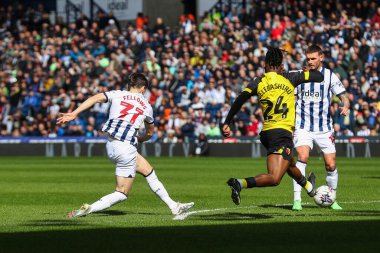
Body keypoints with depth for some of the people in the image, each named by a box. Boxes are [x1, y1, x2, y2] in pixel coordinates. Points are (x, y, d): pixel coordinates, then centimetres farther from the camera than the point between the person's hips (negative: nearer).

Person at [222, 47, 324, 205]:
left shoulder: (259, 82, 5)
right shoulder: (289, 79, 1)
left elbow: (240, 99, -8)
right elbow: (319, 77, 5)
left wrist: (227, 123, -6)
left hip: (266, 133, 6)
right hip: (282, 133, -6)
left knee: (290, 165, 32)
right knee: (274, 179, -14)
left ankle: (309, 187, 57)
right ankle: (240, 183, -34)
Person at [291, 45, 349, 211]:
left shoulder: (330, 76, -1)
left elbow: (343, 97, -1)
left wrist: (345, 107, -23)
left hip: (324, 128, 1)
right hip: (303, 127, 0)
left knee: (331, 165, 0)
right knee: (302, 157, -22)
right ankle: (297, 199, -21)